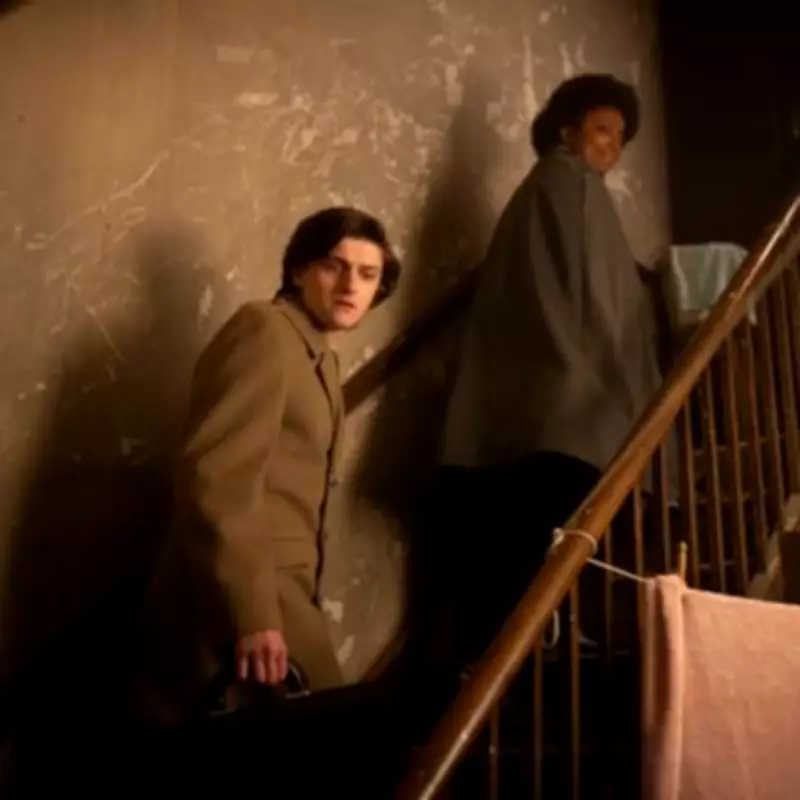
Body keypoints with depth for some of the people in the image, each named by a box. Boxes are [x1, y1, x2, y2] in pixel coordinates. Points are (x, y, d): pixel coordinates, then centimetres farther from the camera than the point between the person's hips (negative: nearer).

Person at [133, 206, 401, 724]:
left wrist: (269, 606, 18)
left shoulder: (322, 360, 18)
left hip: (278, 591, 9)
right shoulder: (265, 330, -9)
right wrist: (252, 613, -24)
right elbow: (219, 477, -20)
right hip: (240, 600, -9)